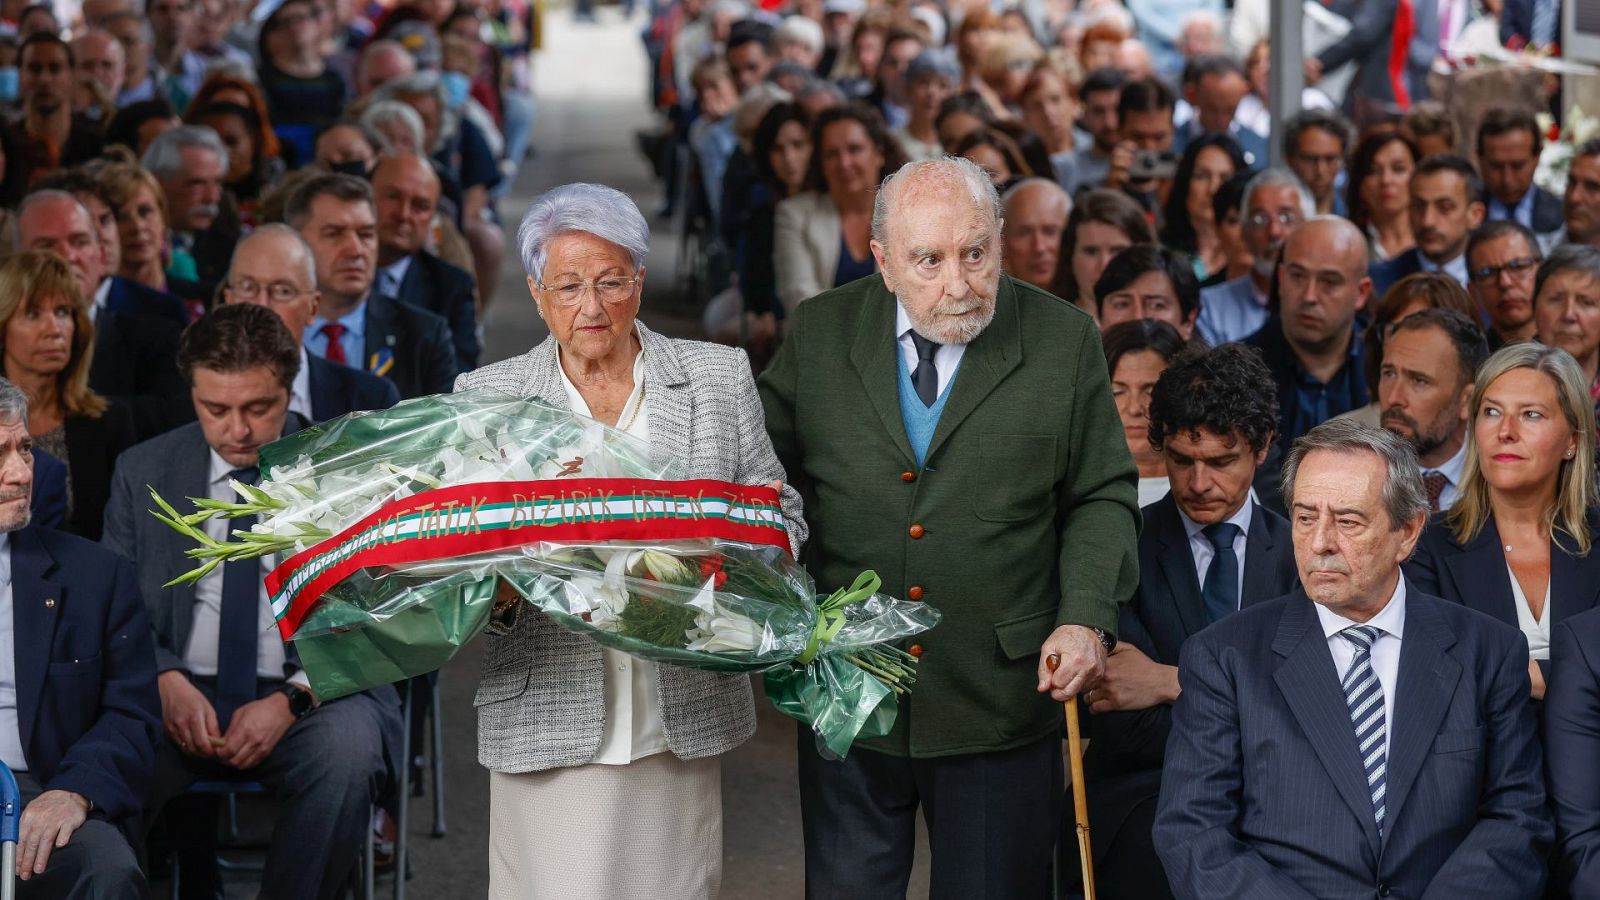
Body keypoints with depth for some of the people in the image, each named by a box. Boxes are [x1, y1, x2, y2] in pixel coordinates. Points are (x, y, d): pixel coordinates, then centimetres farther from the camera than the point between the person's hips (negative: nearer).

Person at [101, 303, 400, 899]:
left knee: (345, 754, -36)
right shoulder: (143, 473, 9)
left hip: (311, 696, -2)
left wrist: (291, 701, -16)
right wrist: (165, 680, -13)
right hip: (178, 692, 2)